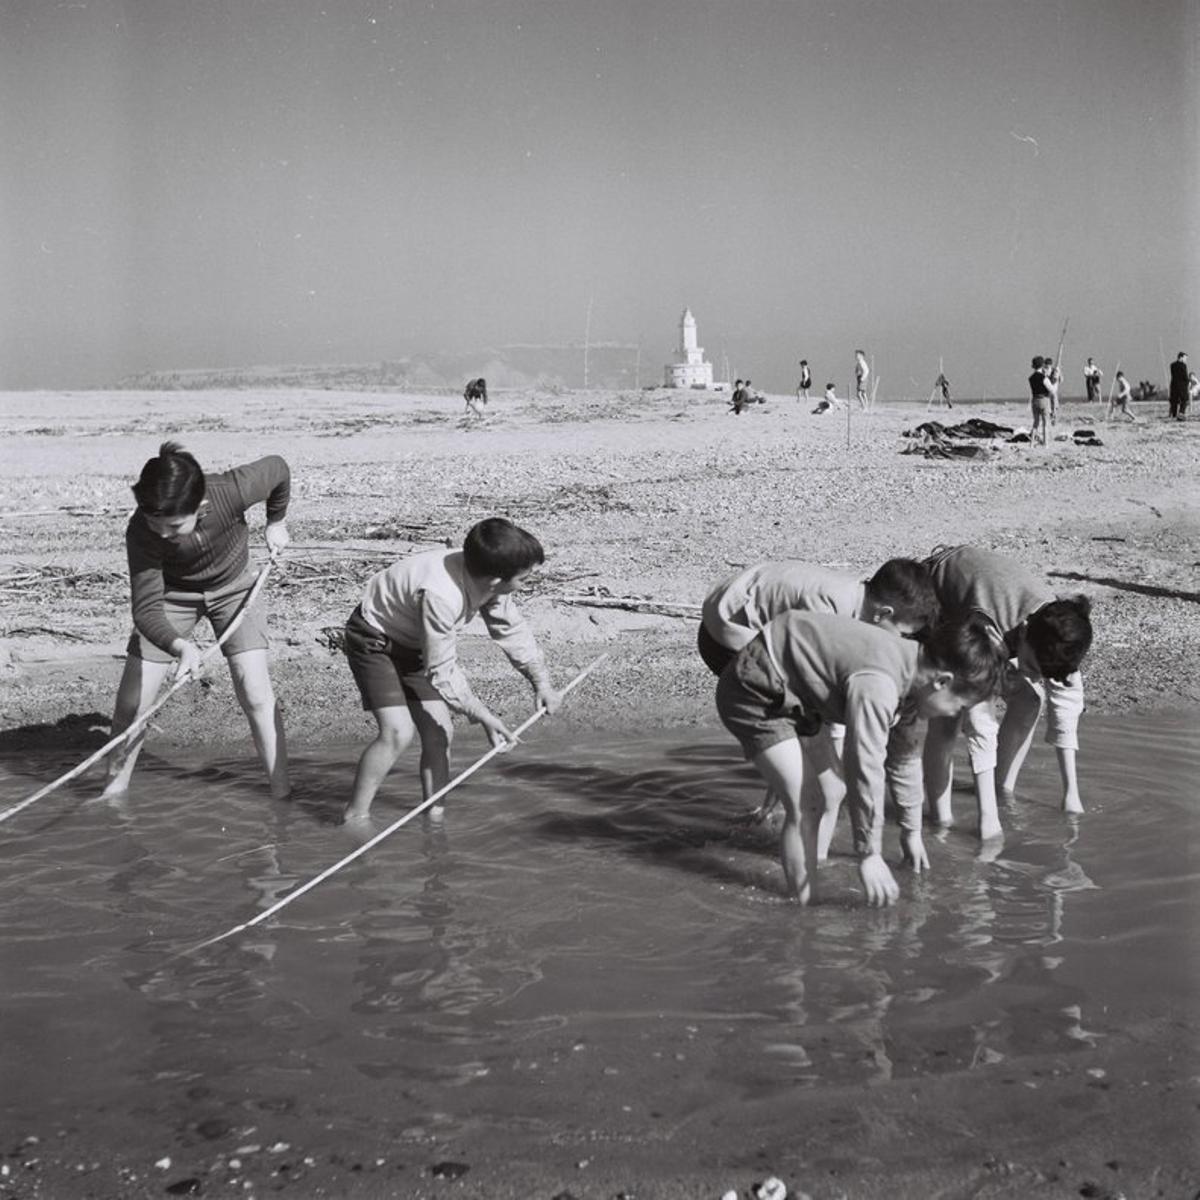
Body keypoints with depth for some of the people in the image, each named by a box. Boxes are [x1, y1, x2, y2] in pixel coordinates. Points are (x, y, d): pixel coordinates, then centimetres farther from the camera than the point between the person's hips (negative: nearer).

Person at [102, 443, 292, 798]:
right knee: (130, 704, -1)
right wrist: (181, 646, -55)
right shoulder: (141, 533, -34)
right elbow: (146, 609, -36)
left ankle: (281, 794, -1)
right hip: (171, 593, 1)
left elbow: (278, 468, -14)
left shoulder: (233, 491, -36)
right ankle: (116, 787, 23)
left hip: (233, 586, 0)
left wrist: (276, 522, 1)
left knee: (257, 697, -13)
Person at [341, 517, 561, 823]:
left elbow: (512, 629, 2)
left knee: (439, 732, 1)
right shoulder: (441, 596, -40)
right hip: (373, 640, -8)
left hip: (413, 644, 8)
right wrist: (484, 716, -26)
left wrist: (541, 682, 0)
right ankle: (355, 817, -9)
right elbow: (443, 672, -32)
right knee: (398, 731, -21)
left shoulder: (488, 581, -16)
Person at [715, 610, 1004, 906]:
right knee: (805, 807, -15)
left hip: (788, 697, 10)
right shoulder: (876, 685, -32)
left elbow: (905, 756, 12)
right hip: (755, 690, -10)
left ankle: (806, 901, 23)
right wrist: (869, 854, -20)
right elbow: (865, 770, -29)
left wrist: (911, 830, 22)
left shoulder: (911, 672, -1)